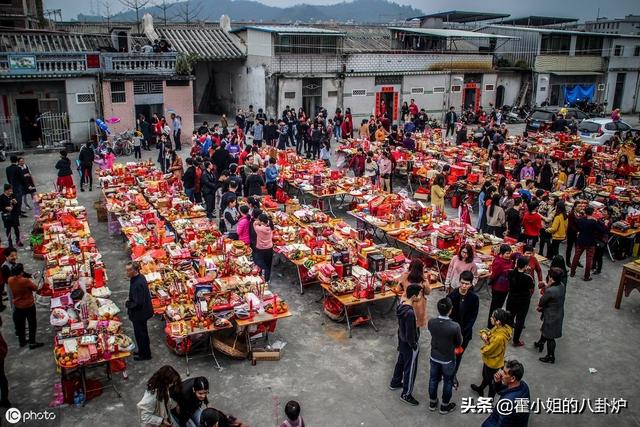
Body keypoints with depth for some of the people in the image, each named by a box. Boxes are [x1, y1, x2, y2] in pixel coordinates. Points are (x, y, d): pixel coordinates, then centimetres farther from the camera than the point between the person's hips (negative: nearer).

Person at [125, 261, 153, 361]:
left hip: (139, 313, -10)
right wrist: (130, 299, 5)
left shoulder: (138, 284, -32)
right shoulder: (140, 277, -2)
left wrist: (127, 304, -14)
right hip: (143, 311, 10)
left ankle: (144, 355, 26)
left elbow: (137, 303, -29)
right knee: (142, 332, 25)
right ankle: (142, 351, 42)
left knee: (140, 334, 9)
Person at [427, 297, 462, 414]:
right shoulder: (455, 326, -30)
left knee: (433, 379, 24)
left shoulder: (431, 322, -20)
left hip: (434, 357, 3)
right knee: (448, 382, 20)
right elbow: (459, 343, -13)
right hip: (448, 360, -3)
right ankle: (445, 406, 38)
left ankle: (432, 403, 43)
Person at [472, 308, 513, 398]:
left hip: (492, 362, -8)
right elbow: (488, 333, 2)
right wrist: (483, 334, -19)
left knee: (490, 380, 19)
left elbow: (487, 350, -29)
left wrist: (482, 349, -8)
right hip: (489, 359, 8)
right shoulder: (499, 327, -15)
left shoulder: (499, 337, -40)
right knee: (485, 376, 33)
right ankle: (480, 389, 60)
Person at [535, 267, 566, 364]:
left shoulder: (550, 291, -35)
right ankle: (540, 343, 55)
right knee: (545, 329, 32)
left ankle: (551, 357, 26)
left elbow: (541, 303, -17)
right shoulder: (562, 286, -9)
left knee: (549, 337, 10)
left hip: (551, 316, -9)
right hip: (559, 314, 9)